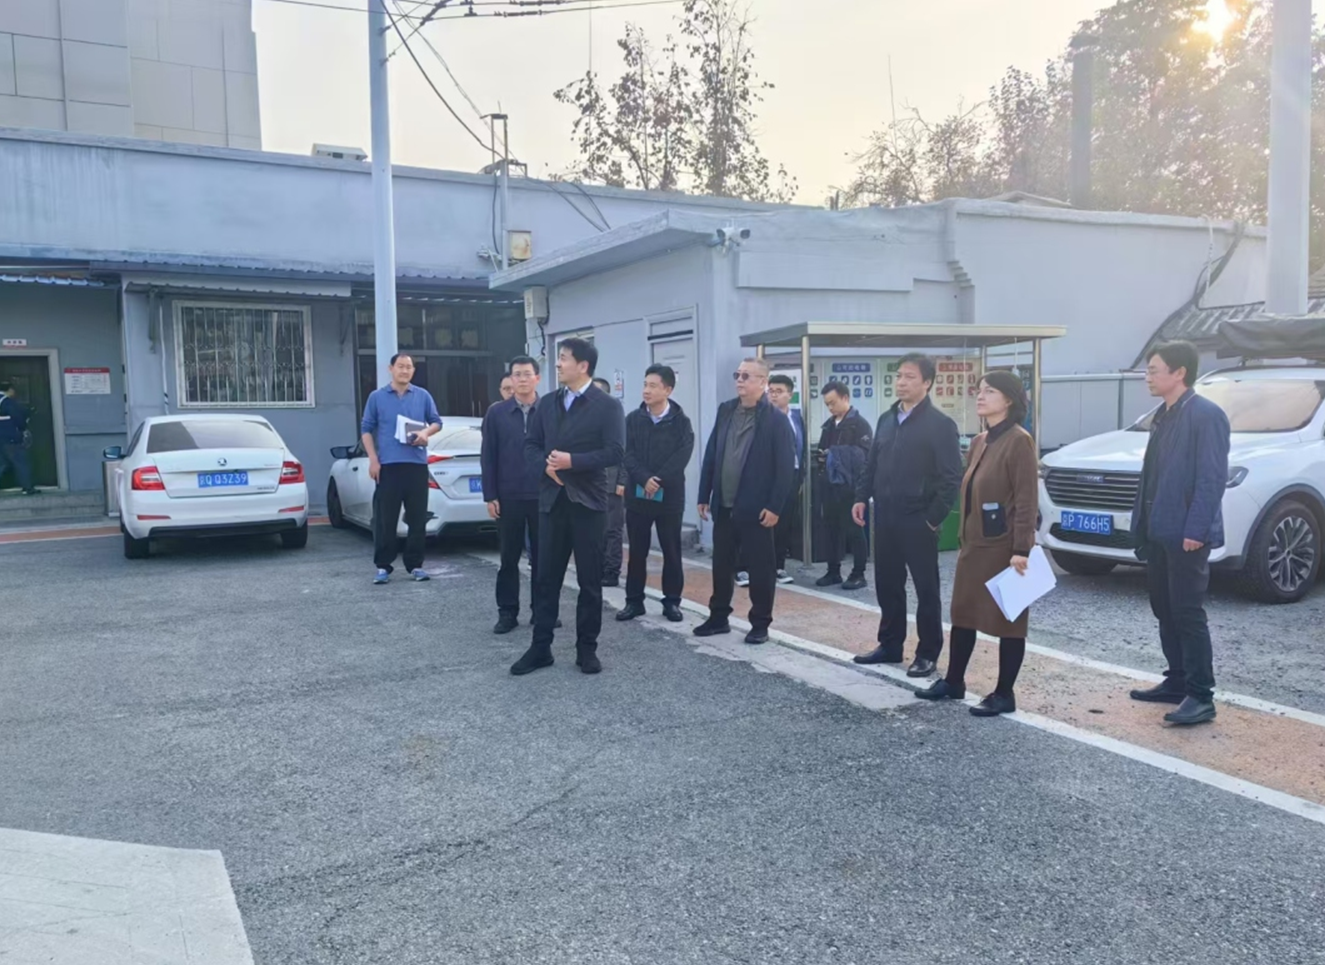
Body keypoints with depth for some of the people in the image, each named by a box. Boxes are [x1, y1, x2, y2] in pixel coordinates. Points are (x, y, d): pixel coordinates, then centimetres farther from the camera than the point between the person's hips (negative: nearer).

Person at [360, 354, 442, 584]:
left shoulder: (423, 396, 9)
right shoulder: (377, 397, 6)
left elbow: (437, 422, 13)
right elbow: (367, 429, 6)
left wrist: (426, 432, -10)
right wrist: (373, 460, -4)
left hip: (417, 464, 1)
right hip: (388, 465, -1)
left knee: (417, 517, 4)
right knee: (385, 518, -1)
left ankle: (415, 564, 14)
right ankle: (383, 566, 7)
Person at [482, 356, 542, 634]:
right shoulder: (496, 412, 3)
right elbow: (488, 456, 2)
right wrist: (490, 496, -2)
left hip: (543, 496, -1)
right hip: (508, 496, 1)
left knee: (542, 556, 8)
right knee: (509, 557, 8)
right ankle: (507, 612, 17)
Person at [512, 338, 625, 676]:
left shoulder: (608, 406, -4)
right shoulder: (546, 403, 12)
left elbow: (614, 452, -12)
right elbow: (531, 445, 11)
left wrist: (573, 461, -19)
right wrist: (546, 464, -10)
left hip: (588, 501, -4)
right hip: (552, 499, 4)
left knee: (589, 578, 6)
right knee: (546, 576, 7)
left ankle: (587, 648, 16)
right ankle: (540, 647, 15)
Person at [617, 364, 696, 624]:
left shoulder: (681, 421, -3)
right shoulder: (633, 419, 4)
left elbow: (682, 457, -11)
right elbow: (627, 454, -4)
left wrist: (658, 481, -19)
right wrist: (645, 479, -19)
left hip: (670, 495, -2)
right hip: (637, 494, 2)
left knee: (671, 551, 6)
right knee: (637, 551, 8)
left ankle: (672, 601, 17)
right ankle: (634, 601, 17)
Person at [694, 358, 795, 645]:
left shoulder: (776, 419, -9)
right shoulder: (725, 410, 9)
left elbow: (786, 467, -11)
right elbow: (711, 454, 10)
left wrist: (774, 507, -15)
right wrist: (704, 495, 7)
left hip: (756, 508, -5)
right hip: (724, 506, 5)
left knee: (760, 568, 5)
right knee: (721, 565, 14)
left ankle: (760, 624, 17)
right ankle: (718, 617, 28)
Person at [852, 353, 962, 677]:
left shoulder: (941, 425, -9)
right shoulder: (886, 419, 11)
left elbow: (951, 478, -12)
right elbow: (871, 463, 16)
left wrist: (934, 517, -14)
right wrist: (861, 498, 6)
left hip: (917, 520, -6)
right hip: (885, 517, 6)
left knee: (926, 588, 5)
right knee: (887, 584, 13)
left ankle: (928, 653, 14)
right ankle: (890, 644, 26)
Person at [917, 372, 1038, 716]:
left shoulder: (1018, 441, -13)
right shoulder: (978, 442, 13)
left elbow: (1027, 500, -17)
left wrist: (1021, 550, -21)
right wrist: (965, 538, 15)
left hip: (1004, 547, -9)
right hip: (974, 544, 9)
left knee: (1007, 619, 3)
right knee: (963, 613, 15)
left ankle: (1004, 694, 13)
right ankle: (953, 682, 28)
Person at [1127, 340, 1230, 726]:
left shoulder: (1206, 415, -13)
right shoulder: (1163, 416, 14)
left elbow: (1213, 477, -18)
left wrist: (1195, 530, -22)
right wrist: (1142, 523, 15)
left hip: (1185, 535, -9)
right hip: (1158, 532, 9)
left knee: (1188, 614, -5)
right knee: (1164, 610, 15)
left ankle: (1200, 697, 3)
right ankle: (1177, 682, 26)